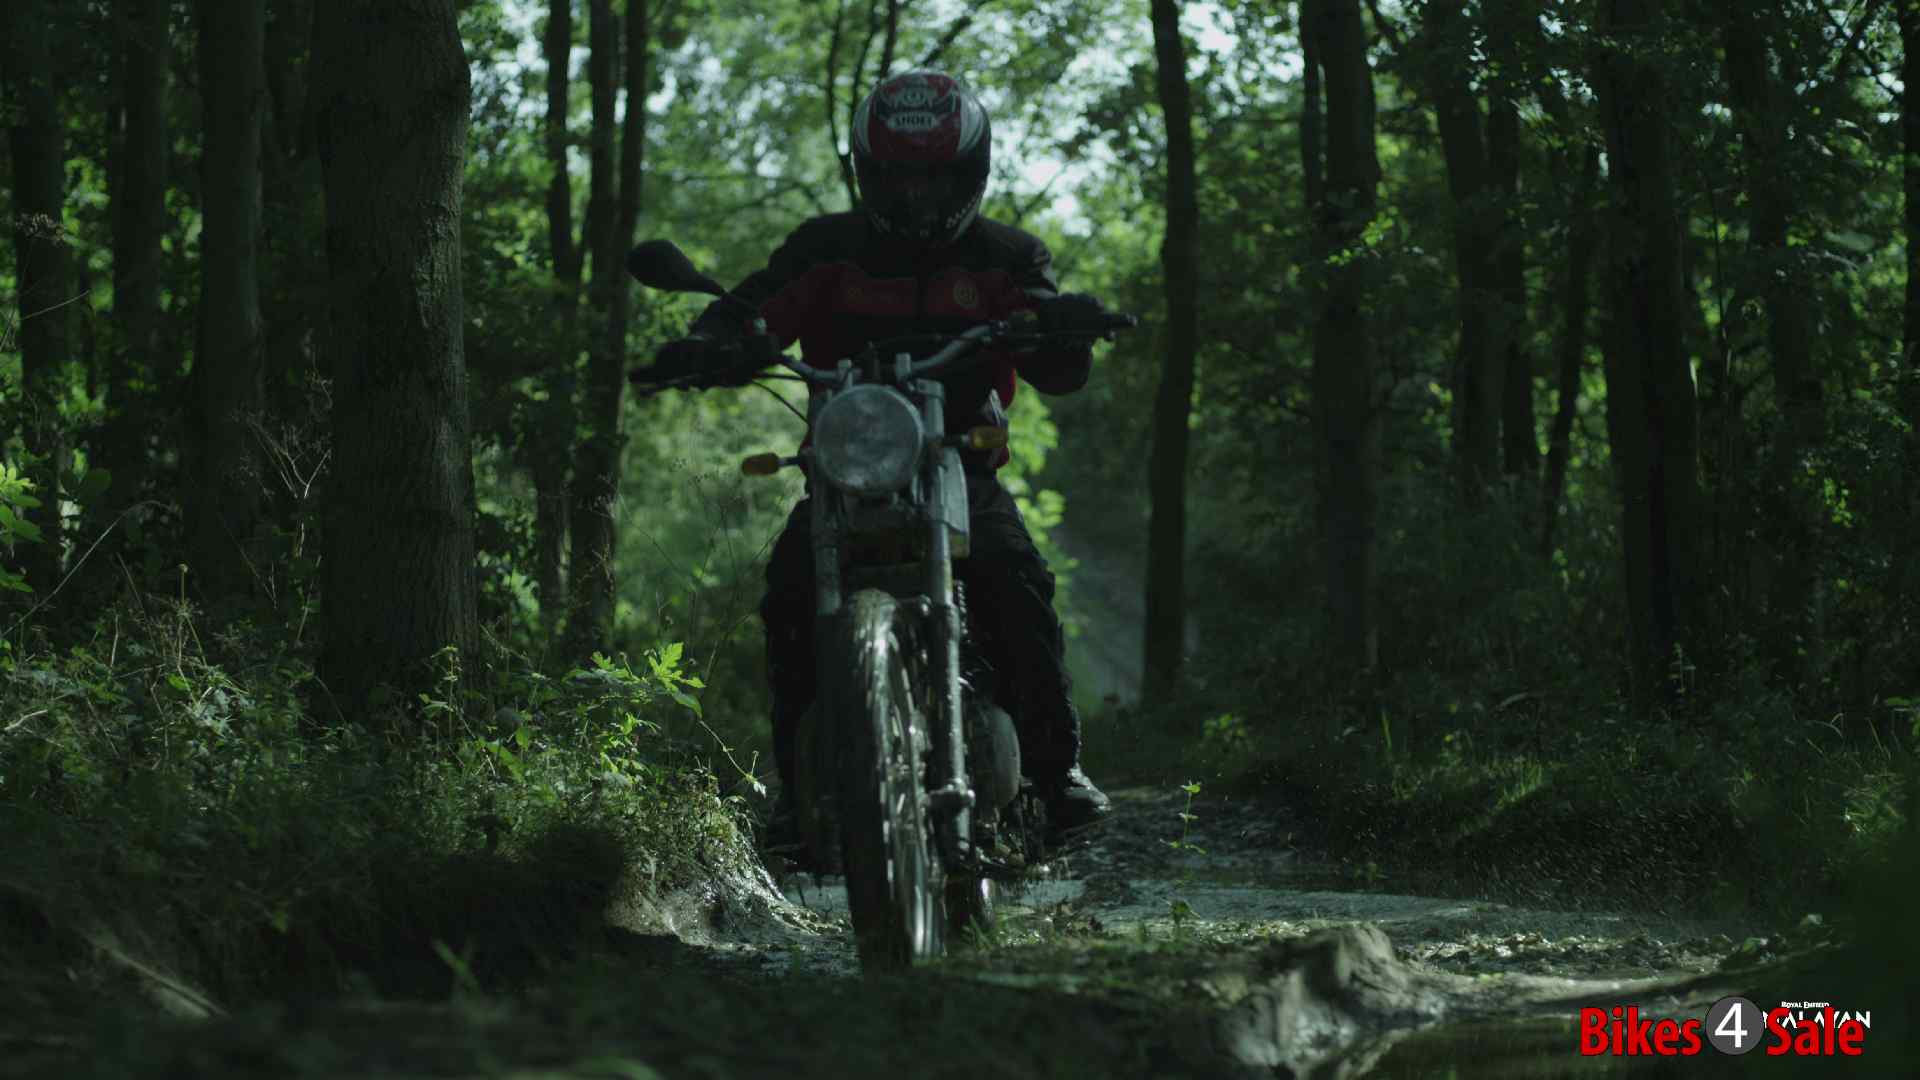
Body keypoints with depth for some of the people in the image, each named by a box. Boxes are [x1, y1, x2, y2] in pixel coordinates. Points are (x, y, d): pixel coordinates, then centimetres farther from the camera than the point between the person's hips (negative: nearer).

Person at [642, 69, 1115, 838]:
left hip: (963, 464, 0)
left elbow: (1060, 373, -4)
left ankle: (1055, 763, -18)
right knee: (789, 588, -25)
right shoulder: (827, 250, 6)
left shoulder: (1005, 259, 6)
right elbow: (755, 312, -7)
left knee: (1017, 582, -28)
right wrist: (713, 346, -32)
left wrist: (1067, 328, -29)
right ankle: (799, 778, -16)